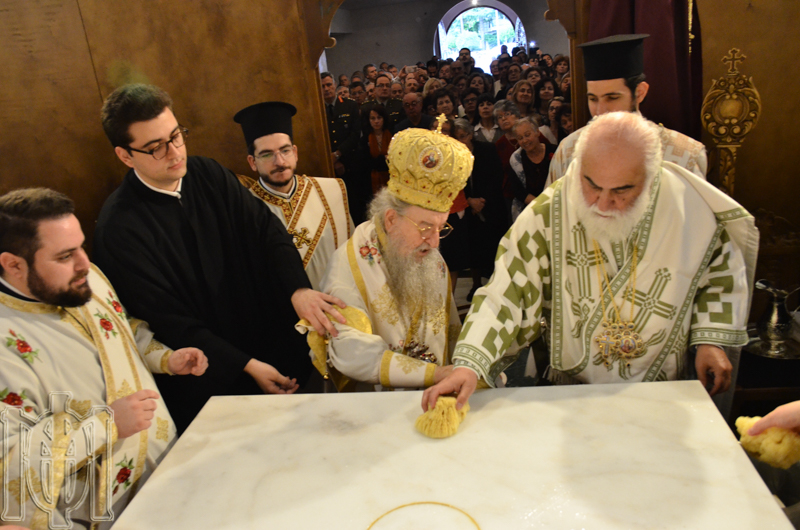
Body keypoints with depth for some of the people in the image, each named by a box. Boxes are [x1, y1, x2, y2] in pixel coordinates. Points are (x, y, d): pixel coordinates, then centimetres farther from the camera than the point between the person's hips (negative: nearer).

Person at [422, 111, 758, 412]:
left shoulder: (689, 207, -8)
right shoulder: (548, 214, -15)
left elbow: (721, 271, 10)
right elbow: (507, 294, -17)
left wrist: (711, 339, -1)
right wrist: (468, 365, -29)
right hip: (571, 394, -2)